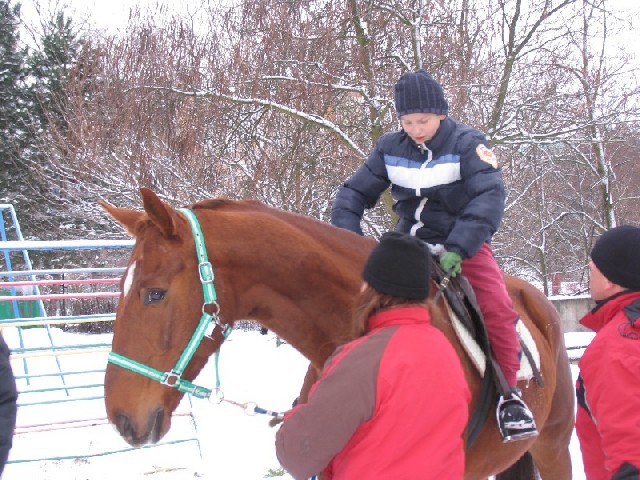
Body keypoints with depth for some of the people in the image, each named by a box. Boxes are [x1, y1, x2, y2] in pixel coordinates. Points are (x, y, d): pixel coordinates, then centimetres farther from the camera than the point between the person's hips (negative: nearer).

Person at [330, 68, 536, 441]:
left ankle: (509, 391, -14)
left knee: (497, 305, -27)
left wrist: (457, 249, -36)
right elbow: (355, 193, 5)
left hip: (463, 243, -4)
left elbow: (489, 197, -24)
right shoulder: (390, 148, 0)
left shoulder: (467, 144, -12)